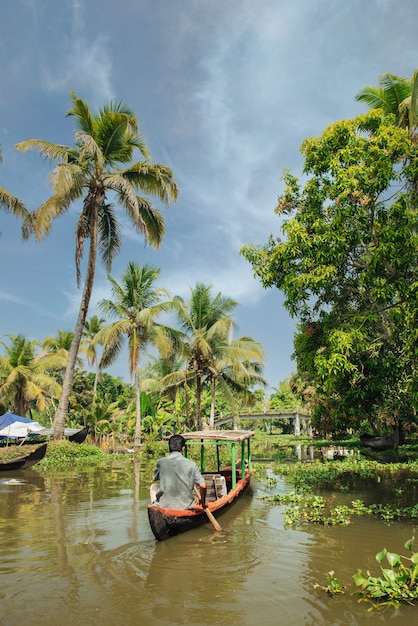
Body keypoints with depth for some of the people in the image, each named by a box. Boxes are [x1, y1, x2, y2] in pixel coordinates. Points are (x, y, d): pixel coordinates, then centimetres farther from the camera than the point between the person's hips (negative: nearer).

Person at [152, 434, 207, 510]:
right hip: (186, 506, 1)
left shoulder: (161, 462, -7)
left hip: (165, 505, 0)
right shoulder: (191, 464, -10)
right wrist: (203, 503, 3)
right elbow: (203, 486, -13)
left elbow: (155, 478, 12)